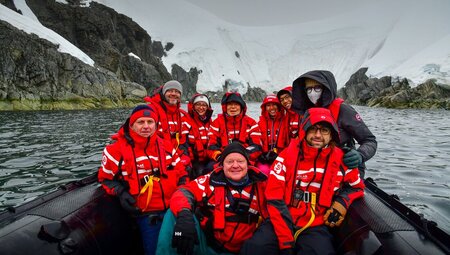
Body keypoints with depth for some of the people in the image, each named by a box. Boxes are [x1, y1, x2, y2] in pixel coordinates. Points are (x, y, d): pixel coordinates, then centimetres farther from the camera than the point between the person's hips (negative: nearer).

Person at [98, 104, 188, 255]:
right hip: (147, 214, -3)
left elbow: (181, 173, 12)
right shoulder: (117, 150, -6)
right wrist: (120, 193, -10)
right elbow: (106, 178, 6)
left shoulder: (166, 146, 3)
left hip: (174, 208, 4)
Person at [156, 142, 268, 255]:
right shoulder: (212, 180, -6)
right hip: (204, 243, -1)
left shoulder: (259, 185, -1)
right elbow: (184, 193, -14)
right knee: (173, 215, -21)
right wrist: (183, 214, -34)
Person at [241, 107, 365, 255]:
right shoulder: (287, 155, -6)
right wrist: (286, 241, -13)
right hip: (283, 222, 0)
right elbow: (274, 199, -9)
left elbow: (356, 186, 19)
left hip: (316, 227, 1)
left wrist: (342, 202, -4)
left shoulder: (340, 160, 0)